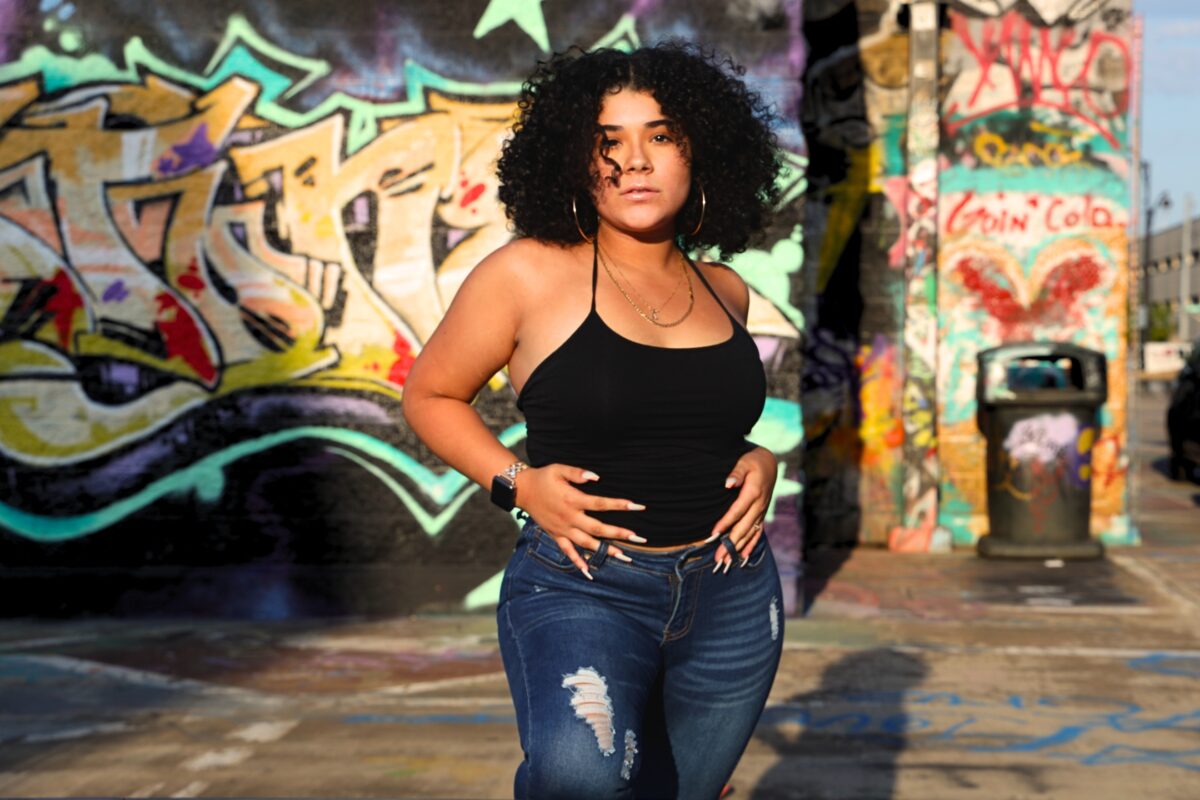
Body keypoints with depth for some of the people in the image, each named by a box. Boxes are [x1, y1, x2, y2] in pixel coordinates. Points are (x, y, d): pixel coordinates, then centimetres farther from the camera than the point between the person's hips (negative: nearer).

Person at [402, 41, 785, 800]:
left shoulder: (726, 291, 7)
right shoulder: (529, 274, -8)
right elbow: (430, 396, 4)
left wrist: (762, 459, 4)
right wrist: (516, 481, -11)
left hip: (731, 596, 5)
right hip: (582, 587, -5)